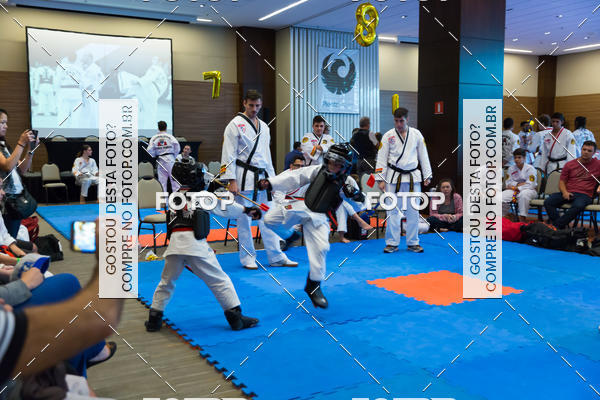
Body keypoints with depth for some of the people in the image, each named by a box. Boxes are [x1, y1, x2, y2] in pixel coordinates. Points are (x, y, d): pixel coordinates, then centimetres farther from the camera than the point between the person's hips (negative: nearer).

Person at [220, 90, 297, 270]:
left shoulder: (264, 126, 15)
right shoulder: (236, 124, -5)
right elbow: (229, 155, -9)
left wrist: (272, 179, 17)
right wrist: (232, 180, -16)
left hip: (262, 178, 6)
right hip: (244, 178, -6)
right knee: (244, 219, 1)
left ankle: (276, 257, 15)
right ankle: (247, 258, 14)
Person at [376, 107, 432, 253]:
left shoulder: (416, 134, 4)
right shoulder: (388, 135, -1)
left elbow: (423, 155, 9)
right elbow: (381, 158, -1)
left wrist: (427, 176, 7)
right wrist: (381, 179, -6)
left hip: (413, 177, 2)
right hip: (394, 177, -1)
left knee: (413, 210, 5)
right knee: (393, 210, 0)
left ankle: (413, 242, 16)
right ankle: (392, 243, 10)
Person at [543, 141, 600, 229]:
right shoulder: (569, 164, 15)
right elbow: (562, 182, 14)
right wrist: (564, 192, -7)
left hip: (584, 195, -3)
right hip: (568, 193, 3)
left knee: (578, 206, -40)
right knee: (548, 202, -25)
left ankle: (556, 226, -31)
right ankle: (560, 228, -29)